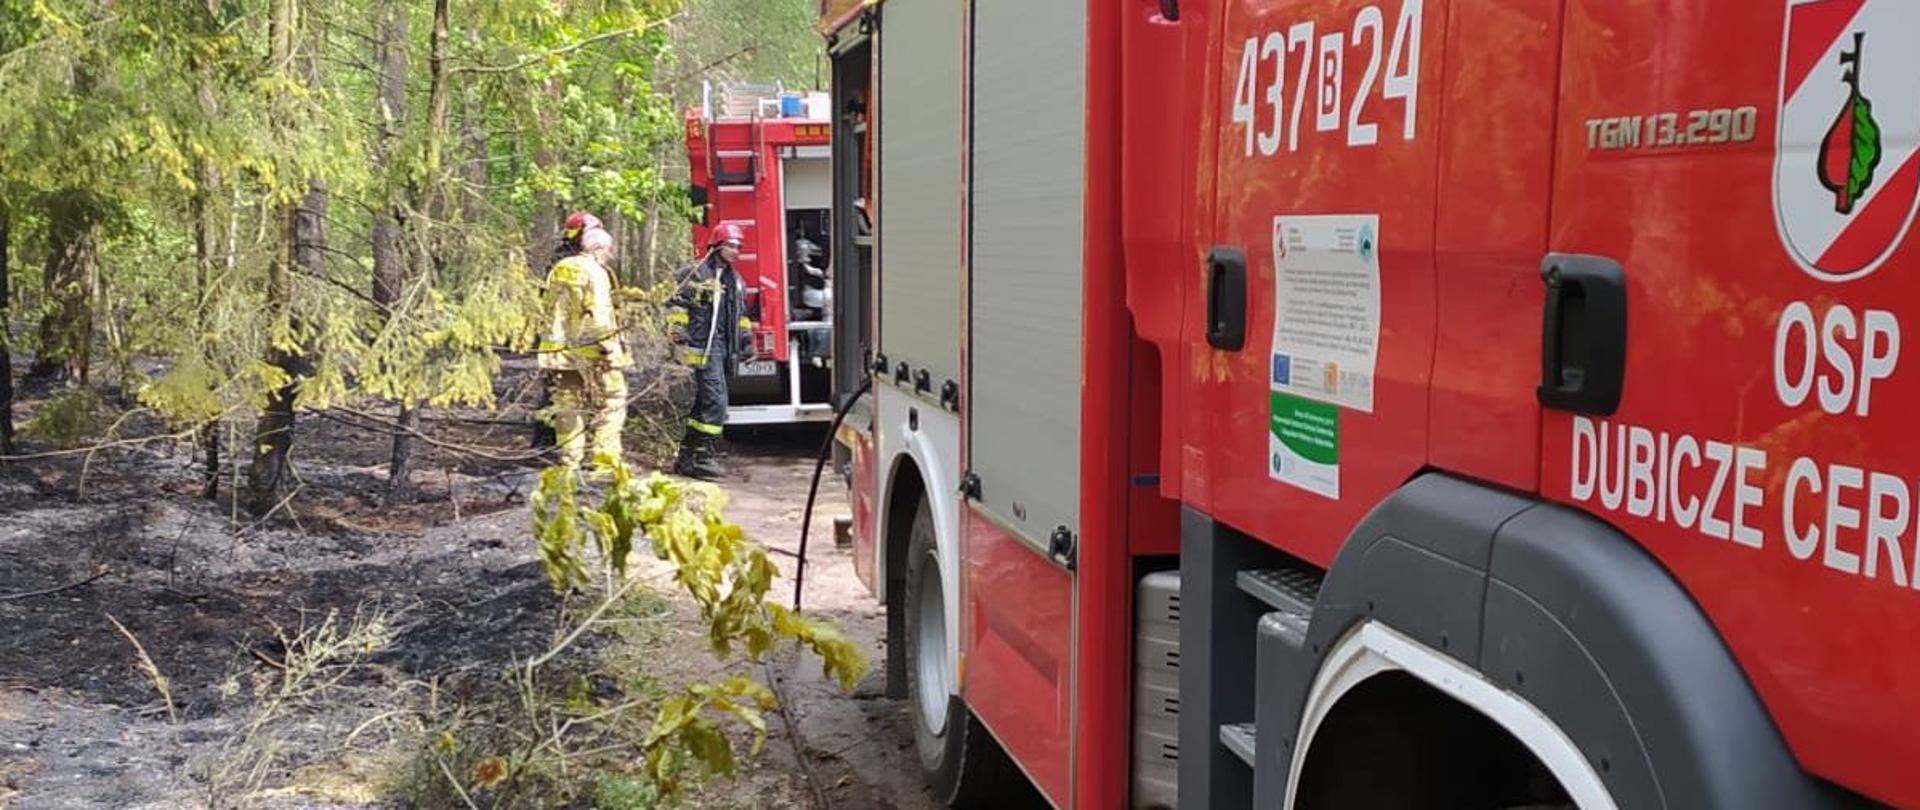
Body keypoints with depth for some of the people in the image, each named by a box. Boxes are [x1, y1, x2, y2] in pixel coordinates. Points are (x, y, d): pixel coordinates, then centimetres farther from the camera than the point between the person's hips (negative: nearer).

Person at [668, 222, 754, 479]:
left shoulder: (735, 280, 19)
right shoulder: (700, 273, -7)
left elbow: (741, 314, 28)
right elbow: (677, 303, -9)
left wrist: (746, 339, 24)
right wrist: (677, 330, -17)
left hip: (724, 347, 9)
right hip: (705, 347, -9)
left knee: (705, 402, 12)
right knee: (715, 401, -14)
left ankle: (687, 458, 18)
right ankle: (703, 457, -11)